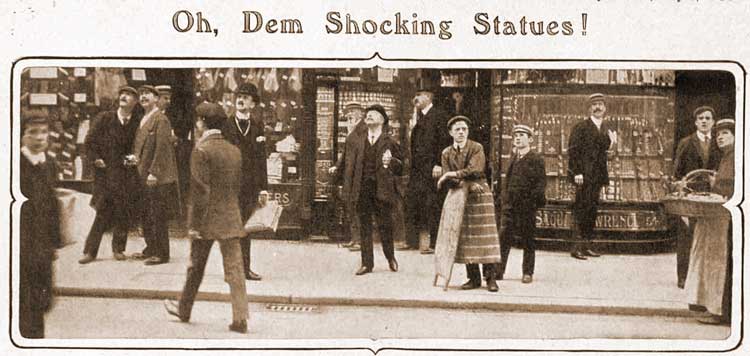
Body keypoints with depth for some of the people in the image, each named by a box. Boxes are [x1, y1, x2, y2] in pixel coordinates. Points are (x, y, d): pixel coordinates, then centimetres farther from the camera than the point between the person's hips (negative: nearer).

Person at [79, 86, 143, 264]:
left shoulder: (138, 122, 3)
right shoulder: (105, 118, 4)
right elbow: (90, 141, 8)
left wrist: (136, 158, -7)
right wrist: (96, 159, -2)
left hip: (127, 174, 1)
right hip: (106, 172, -1)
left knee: (123, 212, 3)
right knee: (104, 211, -4)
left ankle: (118, 249, 17)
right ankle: (90, 251, 2)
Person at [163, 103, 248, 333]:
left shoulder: (201, 150, -12)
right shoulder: (234, 151, 9)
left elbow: (200, 190, -15)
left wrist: (194, 224, -12)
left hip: (207, 219, -4)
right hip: (231, 218, 4)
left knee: (196, 267, 13)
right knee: (234, 269, 0)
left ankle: (184, 310, 30)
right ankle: (240, 318, -8)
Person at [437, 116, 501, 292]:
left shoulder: (477, 148, -1)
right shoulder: (446, 153, 8)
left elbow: (475, 170, -16)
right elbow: (449, 181, -1)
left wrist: (455, 175, -15)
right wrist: (467, 184, -15)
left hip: (480, 194, -3)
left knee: (484, 234, -8)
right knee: (465, 236, 1)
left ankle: (490, 278, -6)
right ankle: (474, 278, 8)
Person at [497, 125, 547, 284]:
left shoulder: (536, 159, -2)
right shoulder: (513, 158, 15)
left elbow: (541, 182, -5)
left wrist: (533, 197, -17)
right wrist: (506, 200, 9)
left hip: (527, 206, -5)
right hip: (510, 205, 5)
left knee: (528, 240, 3)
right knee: (504, 238, 0)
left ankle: (528, 272, 11)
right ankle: (498, 270, 3)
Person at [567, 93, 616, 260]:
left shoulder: (605, 128, 14)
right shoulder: (581, 127, -7)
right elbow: (573, 151, -12)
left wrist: (611, 142, 0)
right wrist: (577, 172, -18)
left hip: (597, 175, 7)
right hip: (584, 175, -7)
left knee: (592, 209, 10)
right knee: (581, 209, -8)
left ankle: (587, 246, 16)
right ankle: (577, 247, -5)